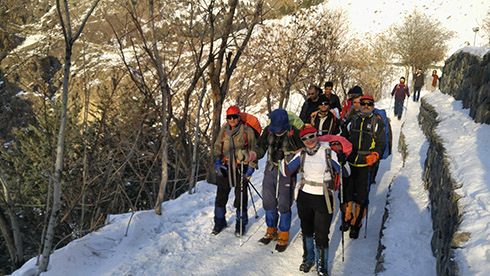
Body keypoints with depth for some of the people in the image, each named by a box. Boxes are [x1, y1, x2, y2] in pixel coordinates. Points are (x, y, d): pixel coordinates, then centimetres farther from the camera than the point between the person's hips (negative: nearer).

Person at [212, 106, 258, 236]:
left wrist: (251, 167, -7)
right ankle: (219, 223, 27)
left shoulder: (247, 131, -9)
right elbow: (217, 146, 13)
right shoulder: (224, 129, 2)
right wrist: (217, 161, 0)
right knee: (221, 195, 9)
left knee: (241, 197, 5)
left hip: (241, 168, -3)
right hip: (225, 167, 3)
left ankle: (241, 224, 24)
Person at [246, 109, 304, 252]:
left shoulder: (294, 133, -15)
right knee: (269, 202, 14)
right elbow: (261, 147, 7)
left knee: (284, 205, 1)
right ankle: (271, 232, 33)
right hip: (270, 170, 5)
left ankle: (283, 237, 18)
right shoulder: (268, 130, -3)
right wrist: (254, 154, -14)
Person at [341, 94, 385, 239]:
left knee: (361, 197, -1)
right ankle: (346, 219, 29)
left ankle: (356, 225, 15)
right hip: (349, 163, 3)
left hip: (366, 165, -3)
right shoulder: (353, 121, 14)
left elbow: (381, 143, 2)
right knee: (346, 193, 8)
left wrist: (375, 155, -14)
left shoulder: (378, 122, 4)